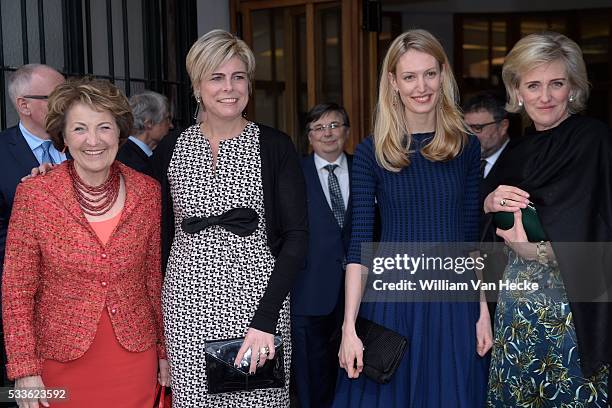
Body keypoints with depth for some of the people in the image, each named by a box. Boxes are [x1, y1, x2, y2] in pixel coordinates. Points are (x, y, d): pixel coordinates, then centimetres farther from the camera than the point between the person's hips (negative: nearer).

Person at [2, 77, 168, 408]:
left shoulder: (148, 192, -3)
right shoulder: (34, 194, -9)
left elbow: (155, 278, 5)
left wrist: (165, 351, 7)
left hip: (136, 356, 2)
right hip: (62, 361, -1)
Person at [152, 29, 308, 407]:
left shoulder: (275, 146, -3)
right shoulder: (170, 150, 5)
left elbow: (296, 235, -7)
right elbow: (162, 235, 11)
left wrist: (265, 318, -15)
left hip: (258, 299, -2)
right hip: (187, 305, 2)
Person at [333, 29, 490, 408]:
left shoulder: (468, 147, 3)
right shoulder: (371, 152, -3)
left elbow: (473, 237, 7)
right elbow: (358, 244, -5)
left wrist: (483, 311, 2)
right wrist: (350, 327, -11)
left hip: (454, 305, 2)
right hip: (390, 302, -1)